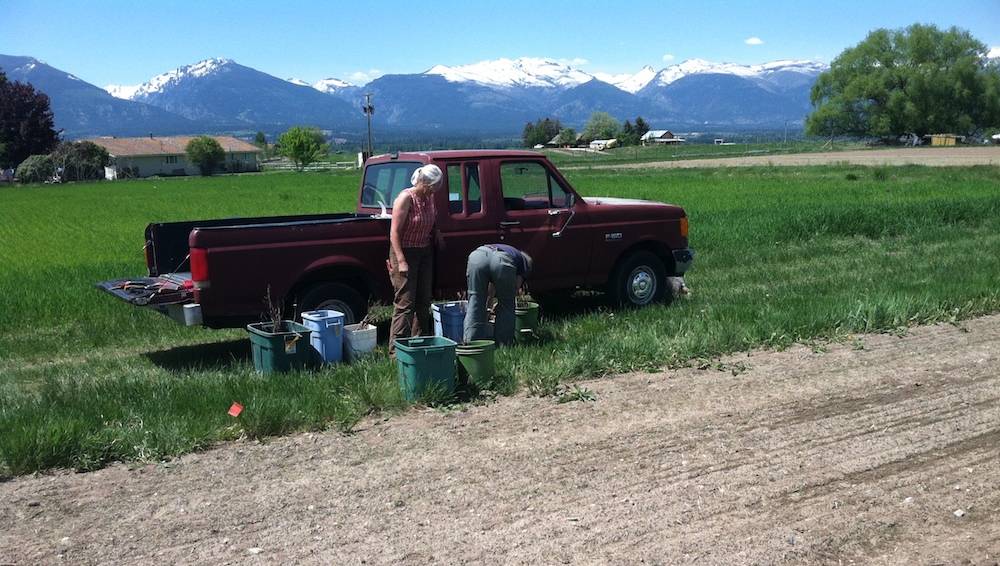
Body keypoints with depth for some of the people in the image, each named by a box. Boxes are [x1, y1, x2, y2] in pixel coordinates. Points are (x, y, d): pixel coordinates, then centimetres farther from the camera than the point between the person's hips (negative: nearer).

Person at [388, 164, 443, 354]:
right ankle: (396, 349, -5)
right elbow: (394, 233, -19)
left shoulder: (429, 198, 6)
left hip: (425, 252, 8)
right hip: (405, 252, -8)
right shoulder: (406, 198, -17)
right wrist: (401, 261, -24)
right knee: (405, 302, -9)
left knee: (424, 301, 11)